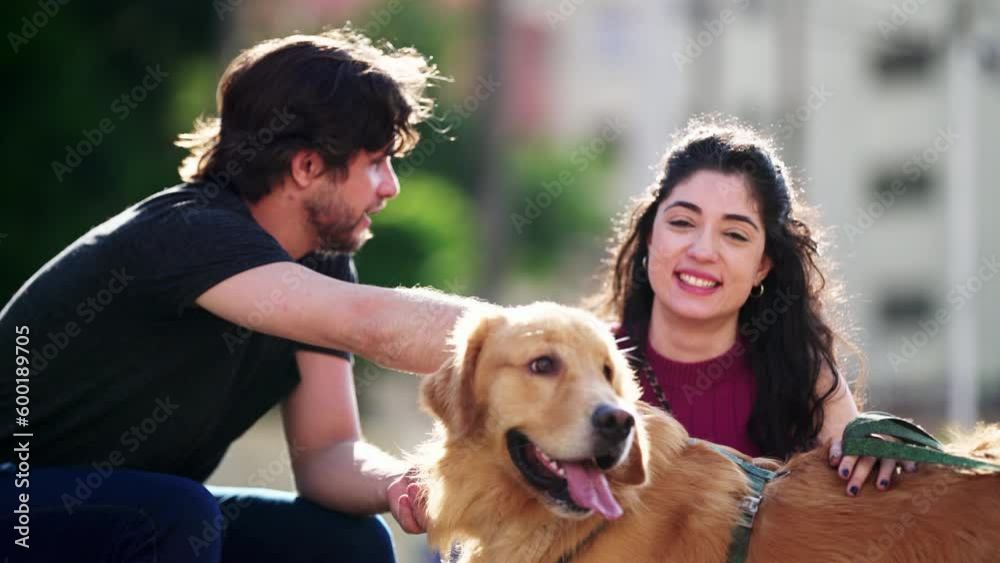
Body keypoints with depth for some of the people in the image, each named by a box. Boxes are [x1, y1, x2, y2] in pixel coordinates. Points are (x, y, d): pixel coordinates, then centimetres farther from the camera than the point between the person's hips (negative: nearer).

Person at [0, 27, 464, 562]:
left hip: (138, 511, 8)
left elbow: (326, 451, -5)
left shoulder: (323, 265, -1)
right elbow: (369, 323, -42)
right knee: (176, 515, -34)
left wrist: (396, 486, -26)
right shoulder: (190, 232, -28)